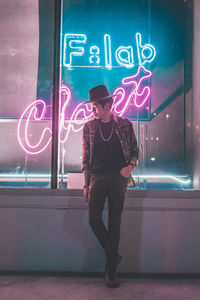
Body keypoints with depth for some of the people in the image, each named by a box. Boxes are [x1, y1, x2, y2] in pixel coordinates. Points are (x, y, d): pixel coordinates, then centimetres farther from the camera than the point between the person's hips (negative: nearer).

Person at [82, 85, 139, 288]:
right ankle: (113, 255, 16)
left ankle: (111, 270, 15)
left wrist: (130, 166, -11)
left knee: (114, 223, 3)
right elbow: (85, 157, 8)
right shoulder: (89, 127, 6)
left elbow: (134, 150, 11)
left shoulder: (125, 125, 3)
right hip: (97, 178, 2)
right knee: (94, 219, -8)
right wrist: (86, 184, 4)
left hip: (118, 178, -1)